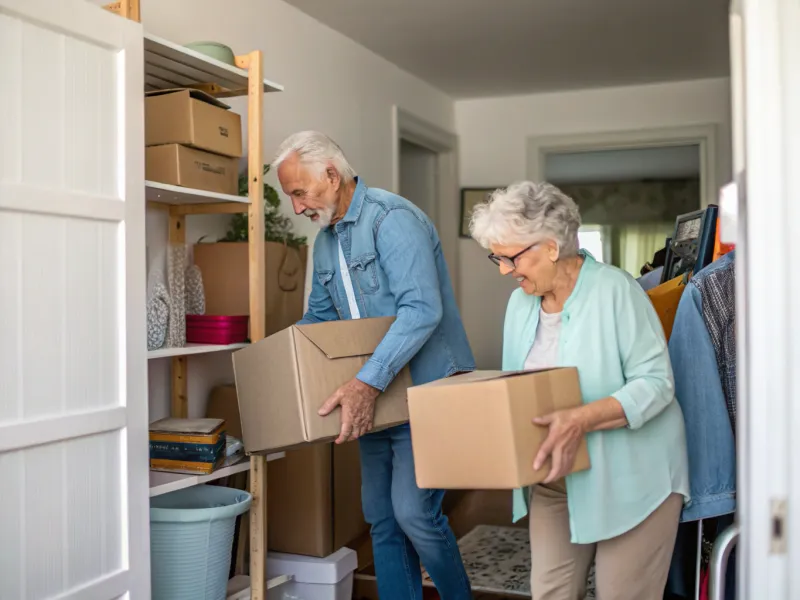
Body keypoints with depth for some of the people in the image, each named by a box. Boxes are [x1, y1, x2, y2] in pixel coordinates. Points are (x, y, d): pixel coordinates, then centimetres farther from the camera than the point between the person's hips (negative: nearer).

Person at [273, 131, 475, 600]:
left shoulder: (393, 219, -17)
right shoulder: (326, 240, 12)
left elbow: (421, 310, -29)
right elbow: (318, 319, 22)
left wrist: (368, 382, -36)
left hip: (424, 388, -8)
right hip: (374, 398, 9)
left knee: (413, 511, -12)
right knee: (382, 518, 11)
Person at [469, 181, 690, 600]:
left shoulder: (614, 290, -16)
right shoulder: (520, 302, 5)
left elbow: (655, 383, -19)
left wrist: (582, 420, -31)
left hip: (629, 477, -5)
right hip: (555, 479, 6)